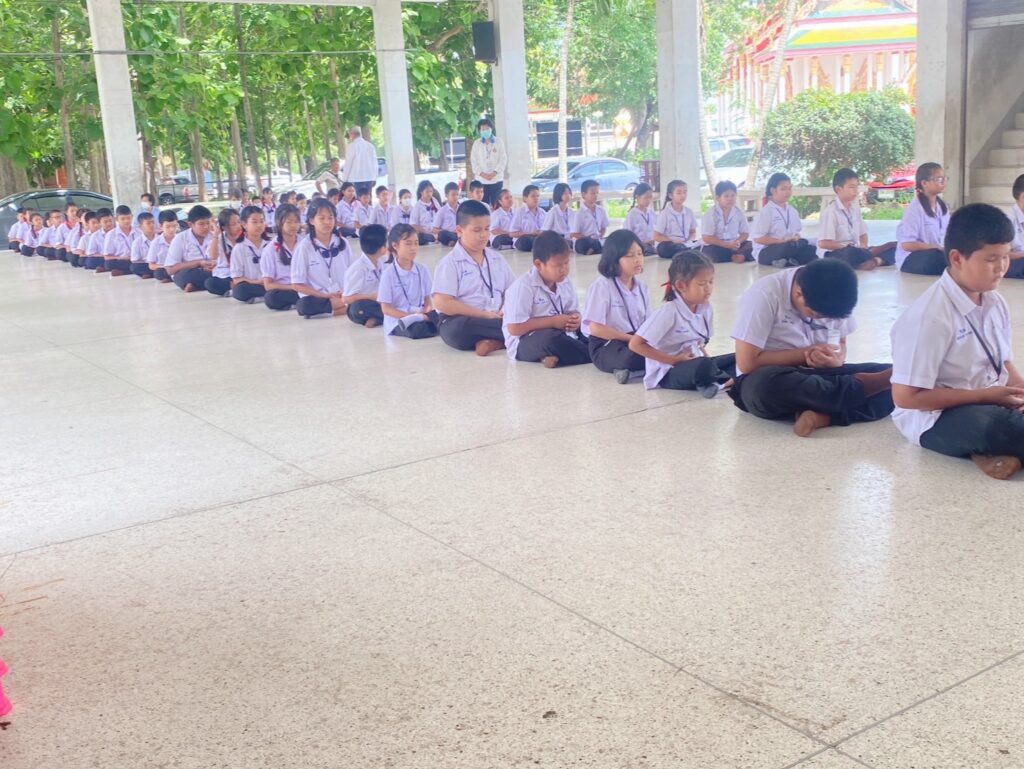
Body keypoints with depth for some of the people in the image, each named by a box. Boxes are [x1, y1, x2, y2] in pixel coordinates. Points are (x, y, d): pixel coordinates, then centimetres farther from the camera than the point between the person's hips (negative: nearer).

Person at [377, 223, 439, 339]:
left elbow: (427, 299, 13)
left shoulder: (423, 270, 7)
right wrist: (411, 315, -18)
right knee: (417, 329, -38)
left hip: (420, 314, 5)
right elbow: (386, 308, -7)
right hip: (396, 321, -5)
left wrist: (428, 309, -11)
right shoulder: (388, 273, -6)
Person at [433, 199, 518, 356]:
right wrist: (485, 315, -16)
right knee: (458, 329, -39)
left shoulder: (497, 259, 13)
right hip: (461, 322, -4)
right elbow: (443, 303, -14)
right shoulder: (450, 262, -4)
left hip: (497, 319, 4)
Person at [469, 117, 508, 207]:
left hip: (497, 179, -1)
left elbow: (503, 160, 1)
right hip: (481, 180, 1)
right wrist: (482, 174, -9)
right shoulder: (476, 143, 9)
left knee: (496, 205, -2)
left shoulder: (499, 142, 6)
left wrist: (494, 173, -10)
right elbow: (474, 161, 5)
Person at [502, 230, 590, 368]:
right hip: (525, 342, -7)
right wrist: (552, 322, -19)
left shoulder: (565, 282, 4)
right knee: (551, 339, -37)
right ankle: (592, 354, -19)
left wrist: (576, 319, -10)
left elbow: (573, 311, 17)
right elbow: (515, 328, -22)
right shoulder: (523, 286, -18)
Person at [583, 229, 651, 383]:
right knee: (634, 356, -36)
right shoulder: (602, 286, -11)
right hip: (606, 346, -6)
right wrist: (631, 339, -16)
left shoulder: (641, 286, 8)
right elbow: (596, 328, -16)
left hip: (637, 340, 7)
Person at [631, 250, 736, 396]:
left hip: (695, 366, 8)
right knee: (703, 366, -34)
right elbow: (635, 344, -21)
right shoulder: (669, 311, -20)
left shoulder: (705, 308, 1)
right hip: (667, 373, -8)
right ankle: (729, 380, -9)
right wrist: (674, 360, -18)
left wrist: (705, 356, -4)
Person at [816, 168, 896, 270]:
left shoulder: (855, 208, 11)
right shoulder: (831, 211, -12)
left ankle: (874, 261, -30)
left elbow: (863, 234, 19)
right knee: (852, 253, -42)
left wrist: (863, 246, -4)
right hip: (834, 254, -8)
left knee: (892, 247, -4)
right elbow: (823, 243, -18)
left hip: (855, 251, 8)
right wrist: (846, 246, -17)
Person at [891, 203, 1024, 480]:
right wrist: (985, 395, -18)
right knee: (987, 426, -38)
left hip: (992, 402, 8)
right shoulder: (930, 314, -19)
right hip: (936, 417, -8)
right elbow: (906, 396, -19)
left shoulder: (996, 303, 4)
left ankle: (993, 451, -11)